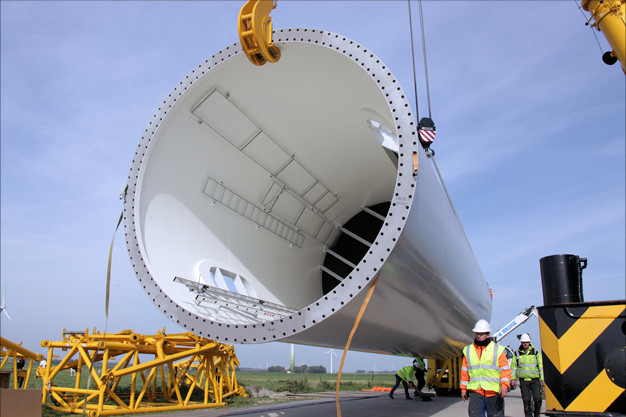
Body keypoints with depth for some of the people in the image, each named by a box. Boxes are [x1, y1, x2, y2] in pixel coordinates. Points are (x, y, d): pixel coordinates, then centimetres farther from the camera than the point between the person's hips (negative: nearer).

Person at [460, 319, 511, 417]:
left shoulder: (498, 349, 5)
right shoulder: (468, 350, 12)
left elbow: (505, 369, -1)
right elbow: (464, 371, 17)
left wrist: (504, 385, -15)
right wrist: (463, 388, 14)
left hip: (494, 393, -1)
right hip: (475, 392, 1)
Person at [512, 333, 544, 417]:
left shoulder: (536, 352, 5)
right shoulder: (517, 353, 6)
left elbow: (541, 366, 8)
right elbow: (513, 367, 11)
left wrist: (542, 379, 4)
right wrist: (513, 378, 5)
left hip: (534, 379, -1)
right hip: (523, 380, 1)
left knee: (537, 398, -8)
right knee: (526, 400, 0)